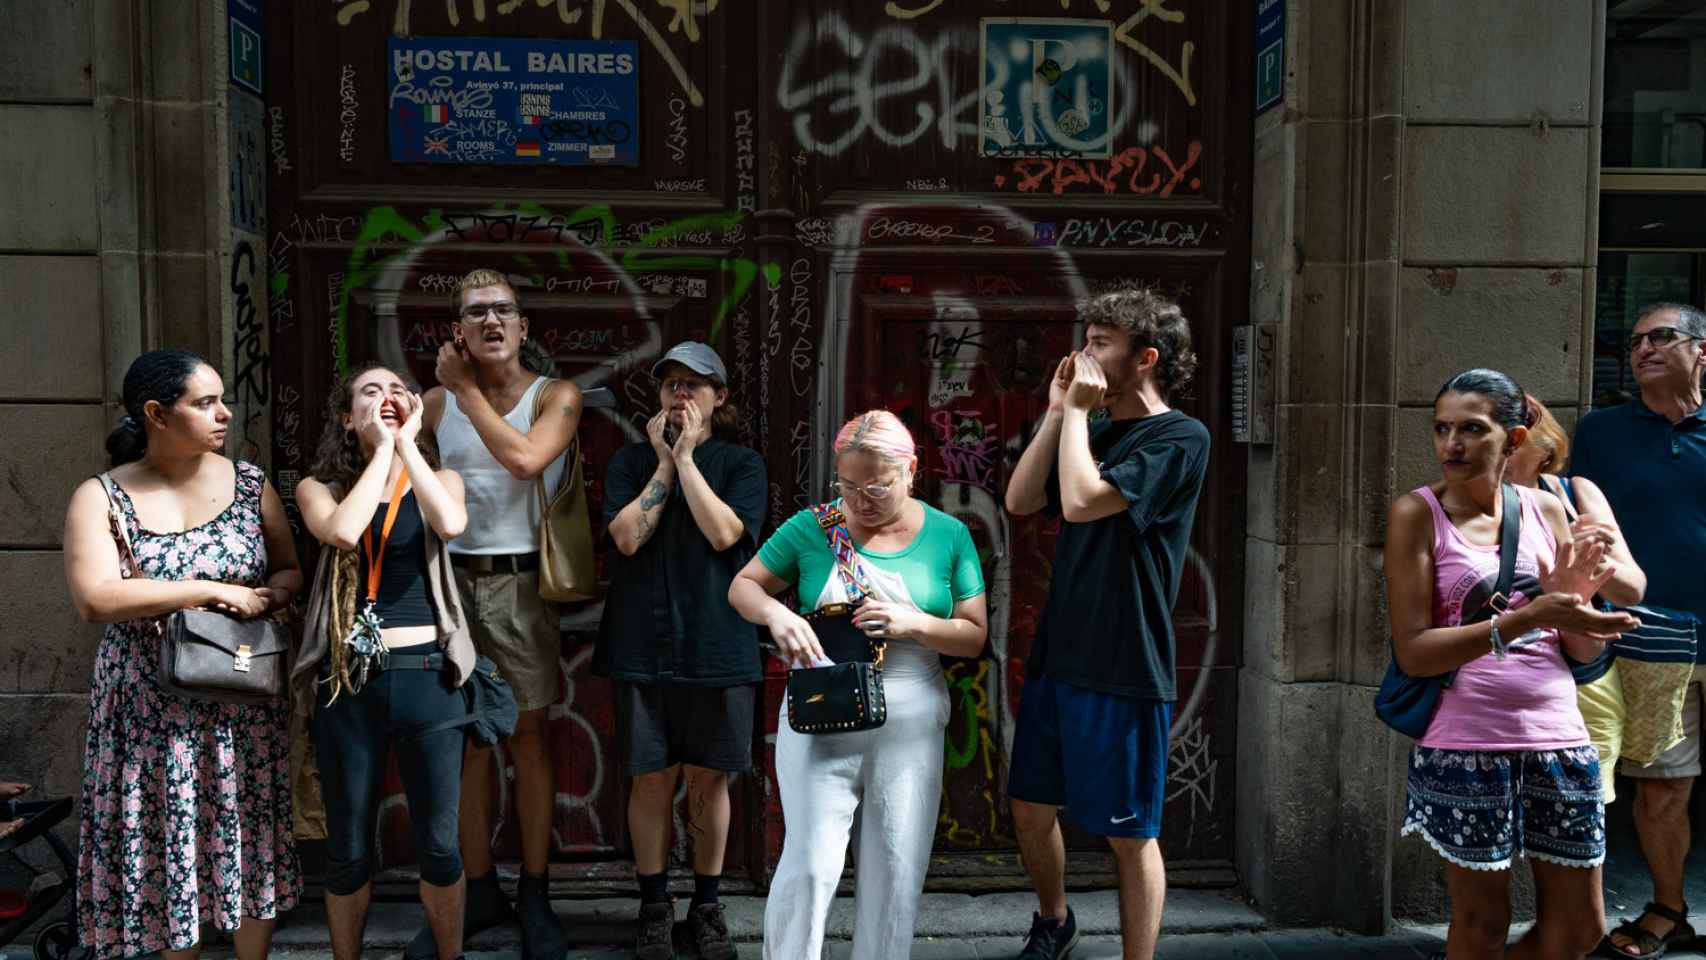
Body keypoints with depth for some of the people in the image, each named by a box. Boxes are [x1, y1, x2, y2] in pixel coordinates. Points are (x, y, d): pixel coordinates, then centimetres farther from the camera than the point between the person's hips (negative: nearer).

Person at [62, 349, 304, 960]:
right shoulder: (100, 497, -7)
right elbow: (95, 600, -21)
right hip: (152, 709, -2)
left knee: (249, 841, 11)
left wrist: (265, 598, -15)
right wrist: (214, 590, -22)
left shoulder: (249, 483, 1)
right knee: (167, 847, 8)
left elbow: (292, 571, 7)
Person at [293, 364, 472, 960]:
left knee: (439, 844, 7)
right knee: (349, 850, 11)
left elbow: (451, 525, -16)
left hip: (427, 674, 0)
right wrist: (382, 448, -8)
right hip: (348, 681, 0)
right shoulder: (320, 487, 6)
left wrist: (406, 442, -8)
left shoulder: (439, 479, 8)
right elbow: (342, 532, -18)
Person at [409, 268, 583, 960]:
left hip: (521, 582, -3)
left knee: (527, 740, 3)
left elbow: (525, 458, -20)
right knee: (468, 741, 8)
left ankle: (535, 897, 15)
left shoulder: (556, 395, -2)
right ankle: (479, 890, 21)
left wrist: (468, 388, -11)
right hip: (454, 579, 3)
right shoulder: (436, 402, 7)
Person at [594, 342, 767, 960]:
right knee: (651, 778, 5)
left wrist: (686, 456, -10)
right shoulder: (631, 461, 7)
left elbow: (723, 532, -13)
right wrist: (663, 462, -6)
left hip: (716, 645, 0)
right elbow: (627, 536, -8)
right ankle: (654, 906, 21)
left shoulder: (741, 463, 4)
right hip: (642, 645, 1)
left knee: (707, 777, 7)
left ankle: (706, 905, 23)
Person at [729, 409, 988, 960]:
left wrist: (913, 624, -17)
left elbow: (975, 637, 2)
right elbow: (742, 587, 4)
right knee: (810, 865, -7)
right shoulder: (813, 527, -2)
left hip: (908, 727, 2)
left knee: (896, 874, 9)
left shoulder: (948, 536, 1)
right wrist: (776, 614, -18)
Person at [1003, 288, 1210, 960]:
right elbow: (1020, 501, 4)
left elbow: (1081, 501, -24)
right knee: (1030, 809, 18)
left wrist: (1078, 411, -12)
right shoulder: (1097, 432, 13)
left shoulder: (1180, 439, -11)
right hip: (1057, 654, 8)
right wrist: (1059, 411, 1)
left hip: (1125, 671, -7)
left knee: (1129, 835, 4)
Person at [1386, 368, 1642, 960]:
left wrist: (1573, 604, -13)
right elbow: (1412, 652, -15)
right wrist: (1527, 618, -24)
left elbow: (1585, 651, 9)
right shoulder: (1417, 513, -7)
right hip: (1466, 748, -4)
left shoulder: (1546, 511, 6)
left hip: (1558, 738, 5)